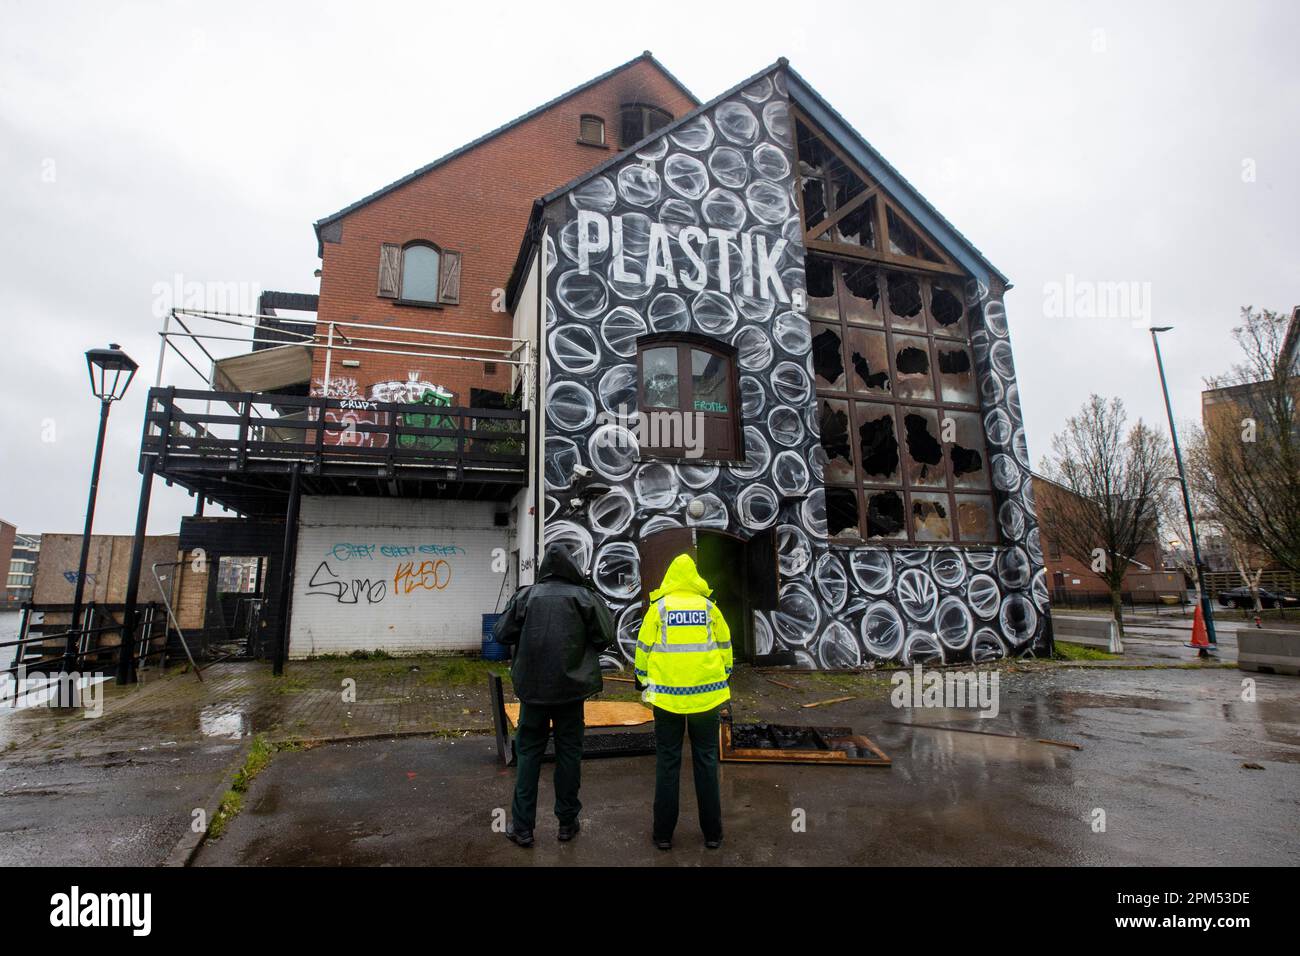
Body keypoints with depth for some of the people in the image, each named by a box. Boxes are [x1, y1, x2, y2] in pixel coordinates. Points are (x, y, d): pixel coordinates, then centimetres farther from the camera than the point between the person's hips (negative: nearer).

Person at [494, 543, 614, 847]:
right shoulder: (584, 597, -9)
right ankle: (567, 822, 23)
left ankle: (522, 827, 18)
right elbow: (605, 637, -7)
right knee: (569, 753, 13)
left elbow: (501, 633, -2)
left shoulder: (526, 595, -6)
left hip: (532, 688, 1)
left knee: (528, 753, 13)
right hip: (571, 687, -1)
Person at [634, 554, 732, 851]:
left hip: (667, 695, -1)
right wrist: (724, 678, 22)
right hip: (705, 693, 1)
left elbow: (644, 646, 1)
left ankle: (663, 833, 17)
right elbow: (724, 646, 9)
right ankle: (712, 832, 19)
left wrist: (642, 679, 15)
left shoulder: (658, 607, -3)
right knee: (706, 760, 11)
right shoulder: (709, 607, 2)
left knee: (667, 762, 9)